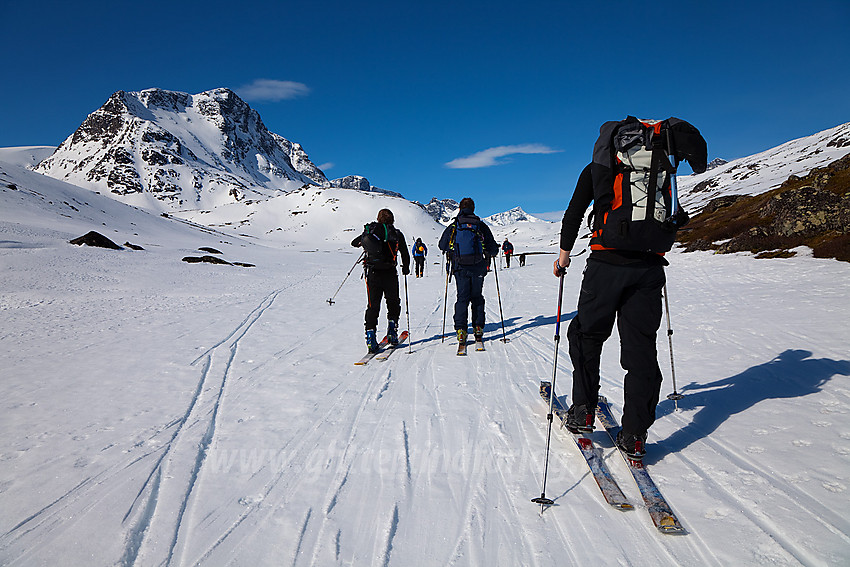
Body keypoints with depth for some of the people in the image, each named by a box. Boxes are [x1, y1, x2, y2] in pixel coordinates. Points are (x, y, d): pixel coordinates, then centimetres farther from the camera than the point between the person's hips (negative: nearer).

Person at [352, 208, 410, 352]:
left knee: (373, 305, 8)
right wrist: (405, 268, 24)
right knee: (393, 303, 18)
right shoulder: (396, 234, 2)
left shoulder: (370, 230, 7)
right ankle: (392, 332, 14)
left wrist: (364, 242, 40)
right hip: (390, 274, -1)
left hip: (373, 274, 1)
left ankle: (370, 333, -4)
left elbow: (354, 242, 20)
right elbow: (405, 254, 6)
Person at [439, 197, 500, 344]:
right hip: (478, 267, 0)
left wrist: (452, 250, 27)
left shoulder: (453, 226, 3)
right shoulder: (481, 225, 4)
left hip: (460, 267, 0)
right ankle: (478, 327, 13)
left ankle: (461, 330, -5)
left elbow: (442, 245, 7)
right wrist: (492, 252, 28)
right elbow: (493, 247, 5)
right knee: (477, 297, 15)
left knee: (462, 298, 5)